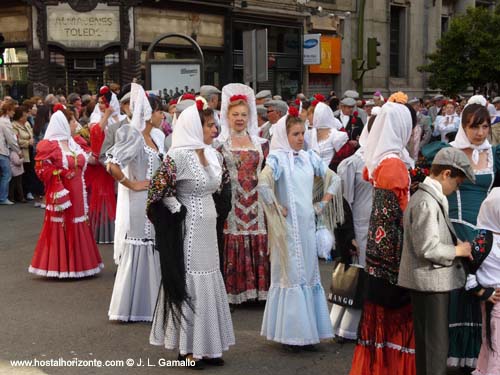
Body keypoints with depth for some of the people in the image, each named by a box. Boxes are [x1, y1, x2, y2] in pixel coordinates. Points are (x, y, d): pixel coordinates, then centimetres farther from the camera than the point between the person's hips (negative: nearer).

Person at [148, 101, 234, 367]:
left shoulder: (214, 154, 7)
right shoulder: (179, 155, -17)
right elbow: (159, 190, -16)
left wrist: (211, 210, 12)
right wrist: (179, 212, -12)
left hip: (208, 227, 8)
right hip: (187, 228, -8)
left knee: (208, 281, 12)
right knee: (189, 282, 0)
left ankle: (205, 343, 22)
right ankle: (187, 346, 12)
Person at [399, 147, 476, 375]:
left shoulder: (426, 197, 13)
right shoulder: (426, 202, -20)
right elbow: (427, 248, -24)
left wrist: (456, 244, 10)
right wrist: (457, 250, -11)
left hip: (432, 280, 10)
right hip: (431, 281, -10)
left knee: (427, 342, 18)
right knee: (436, 344, -3)